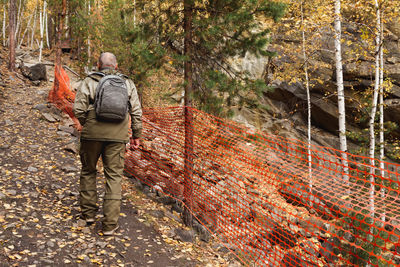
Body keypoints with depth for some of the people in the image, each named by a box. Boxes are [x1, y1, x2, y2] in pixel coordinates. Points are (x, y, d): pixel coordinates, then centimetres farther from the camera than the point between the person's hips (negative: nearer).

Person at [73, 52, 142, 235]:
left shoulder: (89, 81, 3)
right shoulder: (127, 83, 9)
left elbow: (79, 109, -5)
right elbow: (136, 112, 6)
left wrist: (87, 125, 14)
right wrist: (136, 136, 12)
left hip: (92, 134, 0)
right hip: (117, 137, 1)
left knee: (88, 172, 20)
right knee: (114, 177, 5)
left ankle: (88, 213, 27)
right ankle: (110, 224, 5)